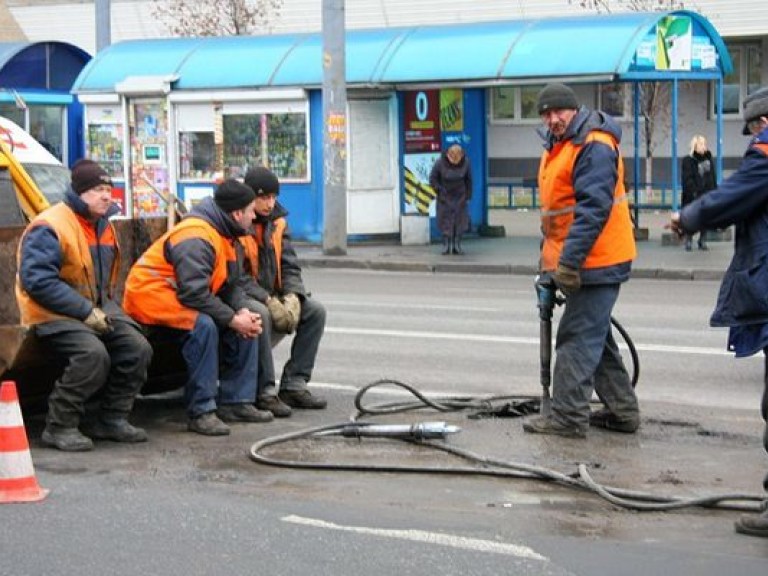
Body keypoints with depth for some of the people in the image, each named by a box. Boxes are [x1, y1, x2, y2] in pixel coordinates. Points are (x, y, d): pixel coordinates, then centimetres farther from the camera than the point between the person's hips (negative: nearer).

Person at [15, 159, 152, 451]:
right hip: (53, 314, -8)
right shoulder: (48, 227, -15)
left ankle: (112, 419, 3)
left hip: (97, 309, 8)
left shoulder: (103, 226, 12)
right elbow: (38, 281, -23)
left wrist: (109, 308, 6)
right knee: (93, 353, -32)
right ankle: (59, 427, -19)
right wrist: (86, 312, -24)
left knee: (138, 348, -10)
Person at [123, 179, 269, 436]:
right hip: (150, 295, -10)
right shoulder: (197, 237, -24)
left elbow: (231, 285, 10)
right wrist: (233, 320, -25)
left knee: (246, 324, 0)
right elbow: (194, 294, -31)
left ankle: (236, 401, 4)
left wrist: (242, 312, -10)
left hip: (180, 298, 10)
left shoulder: (223, 235, 9)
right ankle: (201, 412, -29)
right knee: (203, 325, -35)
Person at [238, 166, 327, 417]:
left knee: (316, 311, -7)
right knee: (260, 315, -37)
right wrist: (268, 301, -27)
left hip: (272, 296, 8)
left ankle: (293, 386, -6)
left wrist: (292, 297, -14)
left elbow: (289, 266, 6)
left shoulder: (277, 222, 9)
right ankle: (265, 393, -28)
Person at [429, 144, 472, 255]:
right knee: (445, 221, -6)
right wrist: (439, 191, -14)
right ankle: (446, 246, -3)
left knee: (460, 220, -3)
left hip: (460, 196, 2)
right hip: (445, 196, -1)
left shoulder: (465, 162, -13)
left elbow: (468, 180, 1)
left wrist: (468, 196, 3)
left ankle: (457, 246, 2)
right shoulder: (440, 162, -19)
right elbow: (433, 179, -6)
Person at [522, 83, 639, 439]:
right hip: (580, 262, 11)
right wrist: (549, 256, 24)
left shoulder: (595, 147, -17)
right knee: (595, 337, 16)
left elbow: (593, 208, -24)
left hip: (596, 262, -11)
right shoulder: (557, 146, 16)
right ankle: (622, 410, 24)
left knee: (578, 338, -9)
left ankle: (568, 417, -6)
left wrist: (569, 260, -26)